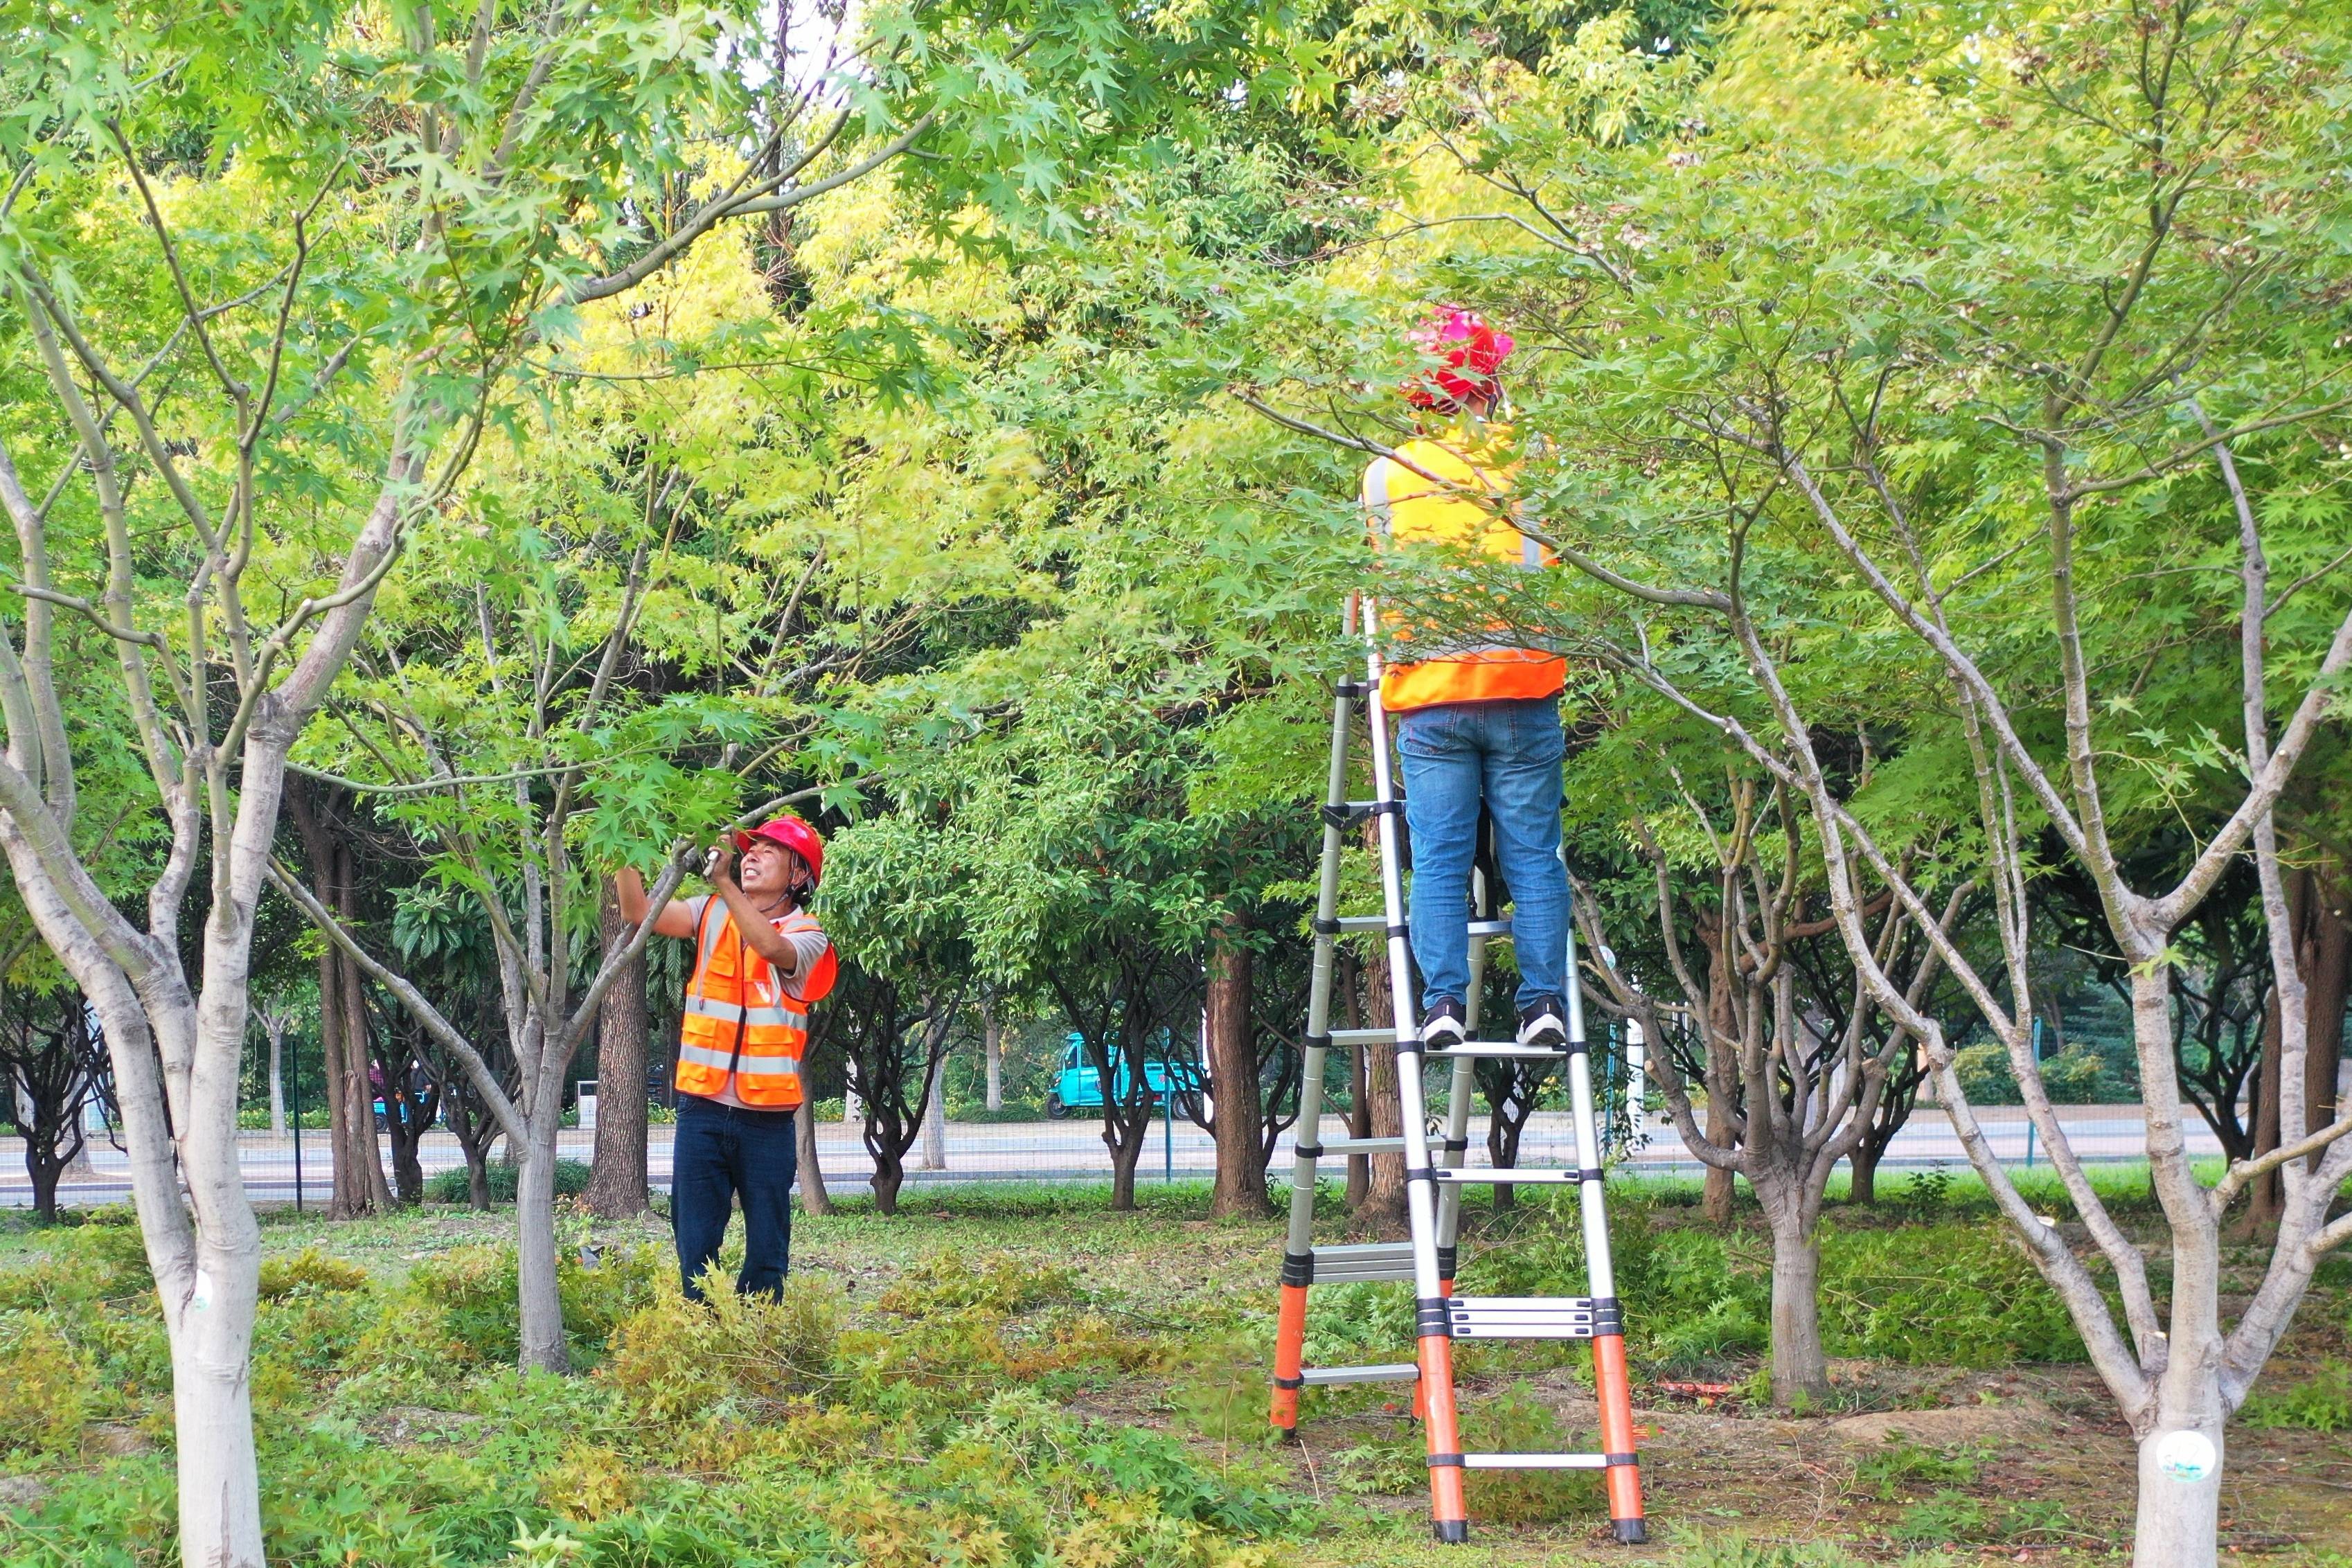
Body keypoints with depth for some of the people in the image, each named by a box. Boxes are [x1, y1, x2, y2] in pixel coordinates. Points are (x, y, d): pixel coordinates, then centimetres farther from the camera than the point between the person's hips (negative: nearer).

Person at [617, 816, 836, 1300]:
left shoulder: (806, 937, 1)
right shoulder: (713, 914, 9)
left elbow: (769, 946, -22)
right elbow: (637, 911, -2)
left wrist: (723, 881, -29)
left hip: (766, 1119, -2)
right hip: (702, 1110, 2)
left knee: (767, 1250, 4)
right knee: (695, 1246, 2)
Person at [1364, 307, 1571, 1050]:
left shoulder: (1385, 474, 5)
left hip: (1428, 698, 0)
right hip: (1524, 689, 0)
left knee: (1438, 859, 2)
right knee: (1533, 857, 3)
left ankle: (1444, 1001, -5)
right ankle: (1544, 1001, -1)